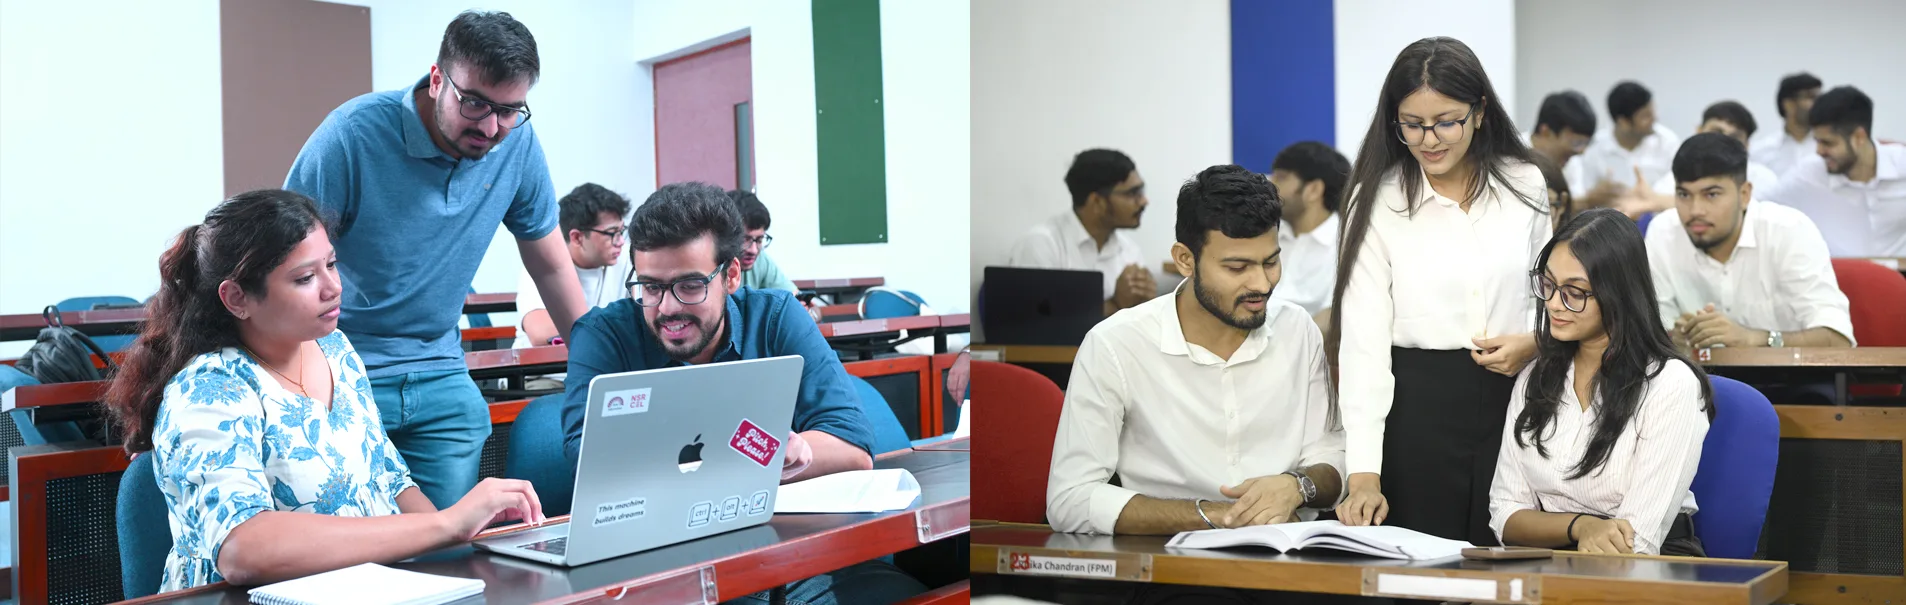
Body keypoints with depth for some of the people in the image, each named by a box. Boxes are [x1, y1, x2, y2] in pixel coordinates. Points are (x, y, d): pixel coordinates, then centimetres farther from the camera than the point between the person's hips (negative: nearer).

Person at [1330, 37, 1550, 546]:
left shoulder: (1523, 185, 3)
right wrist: (1363, 476, -18)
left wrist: (1533, 341, -6)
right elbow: (1363, 340, -10)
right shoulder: (1378, 201, -6)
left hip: (1509, 397, 2)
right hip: (1413, 407, -2)